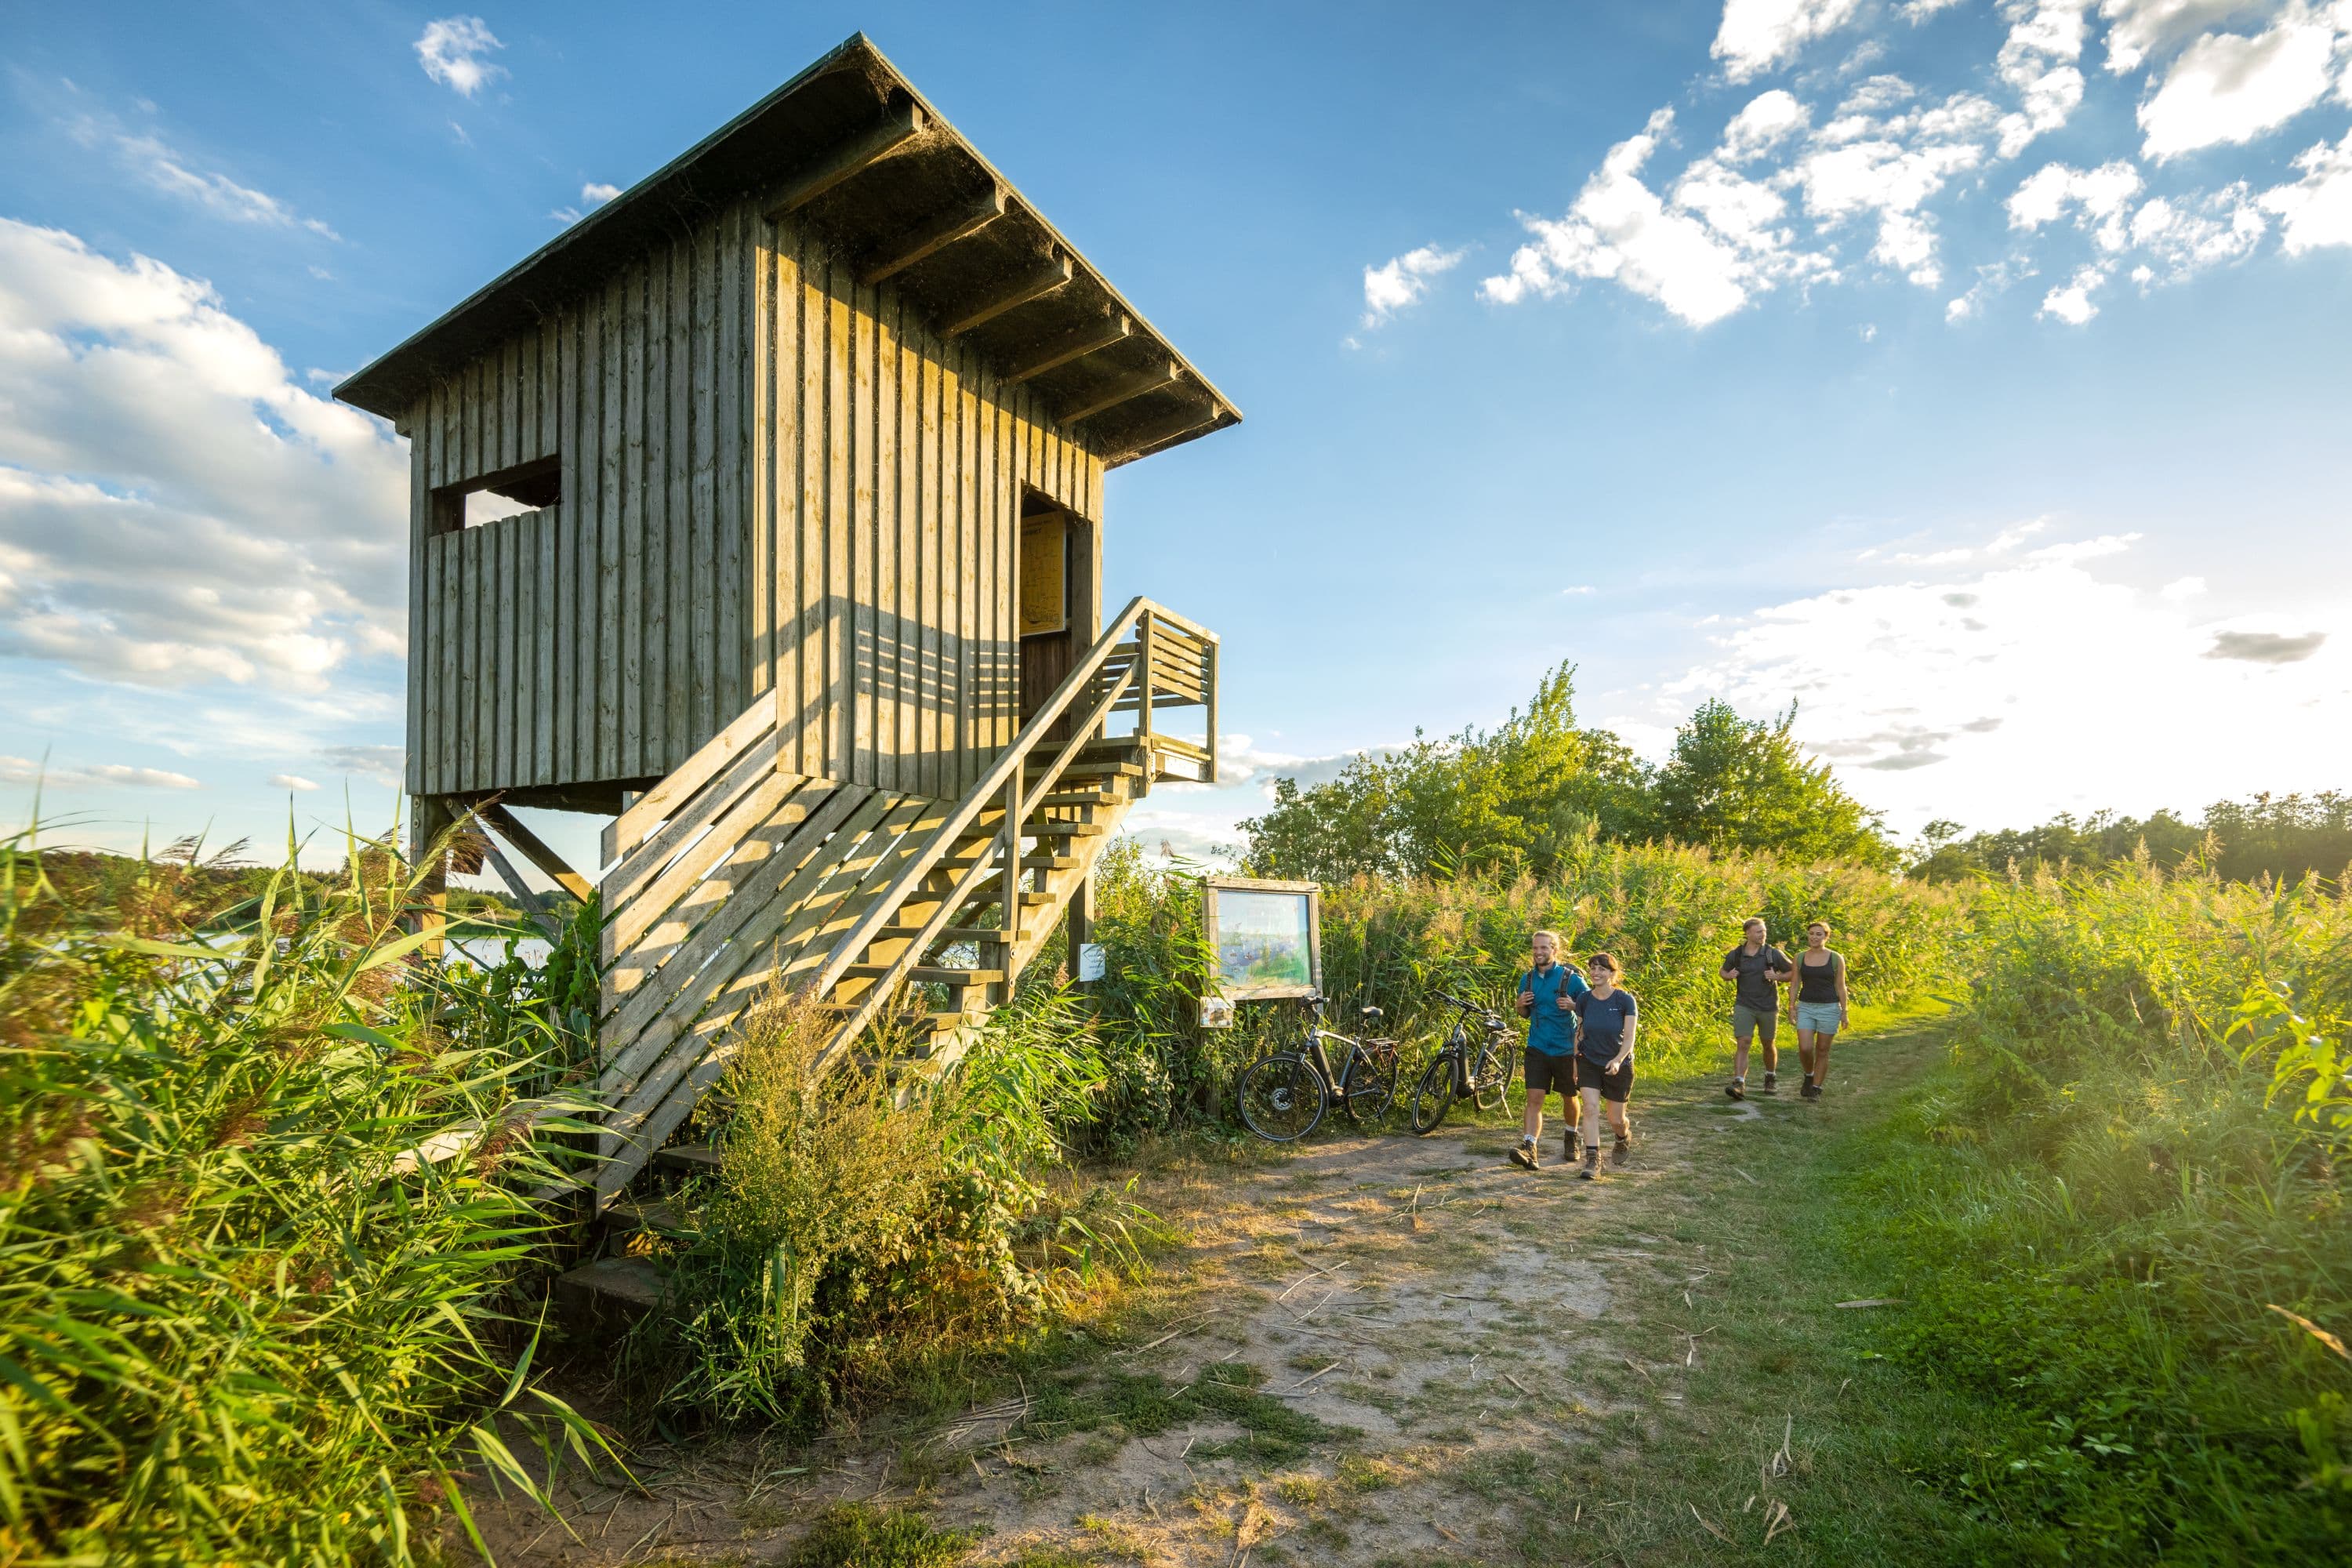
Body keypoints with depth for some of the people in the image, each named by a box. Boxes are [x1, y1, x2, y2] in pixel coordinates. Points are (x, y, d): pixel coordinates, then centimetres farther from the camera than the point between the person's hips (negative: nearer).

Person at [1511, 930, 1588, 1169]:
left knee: (1568, 1098, 16)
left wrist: (1574, 1005, -21)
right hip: (1537, 1048, 2)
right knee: (1534, 1098, -9)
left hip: (1565, 1049, -2)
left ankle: (1571, 1139, 41)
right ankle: (1528, 1148, -18)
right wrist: (1521, 1005, -7)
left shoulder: (1571, 978, -10)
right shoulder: (1527, 979, 3)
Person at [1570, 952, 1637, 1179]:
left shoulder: (1625, 1000, -13)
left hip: (1618, 1066, -2)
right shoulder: (1584, 1000, -5)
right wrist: (1575, 1062, 8)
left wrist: (1618, 1060, -30)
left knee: (1616, 1120, 8)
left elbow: (1629, 1037, -15)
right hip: (1589, 1063, 2)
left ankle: (1624, 1139, 43)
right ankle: (1593, 1161, -9)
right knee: (1591, 1108, -15)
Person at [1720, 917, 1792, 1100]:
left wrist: (1777, 977, -17)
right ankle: (1739, 1085, -19)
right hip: (1744, 1006, 0)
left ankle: (1771, 1078, 41)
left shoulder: (1774, 954, -8)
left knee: (1768, 1045, 17)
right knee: (1742, 1044, -13)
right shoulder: (1735, 955, -4)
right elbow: (1724, 972, 14)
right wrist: (1729, 975, -9)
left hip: (1768, 1007, 0)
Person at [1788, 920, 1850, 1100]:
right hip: (1806, 1008, 2)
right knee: (1805, 1049, -9)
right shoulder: (1800, 958, 3)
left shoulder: (1836, 959, -3)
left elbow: (1840, 987, 0)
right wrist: (1791, 1008, -4)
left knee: (1822, 1052, 3)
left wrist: (1844, 1012, -3)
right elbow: (1795, 985, 5)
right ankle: (1809, 1075, 21)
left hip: (1829, 1009, -2)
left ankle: (1816, 1089, 15)